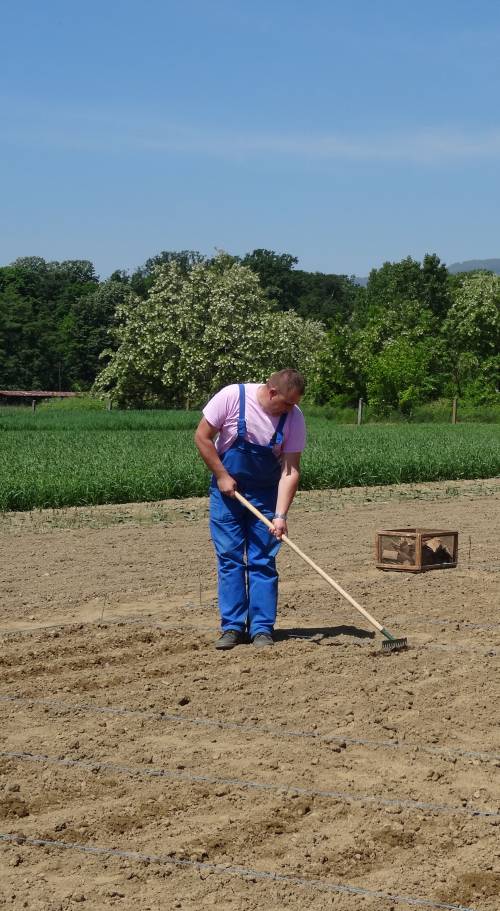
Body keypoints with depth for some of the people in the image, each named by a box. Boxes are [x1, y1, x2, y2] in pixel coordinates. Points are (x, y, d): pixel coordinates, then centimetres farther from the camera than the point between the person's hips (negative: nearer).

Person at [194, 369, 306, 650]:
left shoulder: (294, 418, -15)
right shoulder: (231, 397, -20)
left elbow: (291, 470, -15)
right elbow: (202, 437, -10)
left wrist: (280, 516, -23)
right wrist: (222, 476, -12)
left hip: (266, 495, 1)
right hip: (227, 489, -1)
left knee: (264, 561, -2)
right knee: (229, 559, -1)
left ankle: (262, 628, 3)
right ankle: (232, 627, 5)